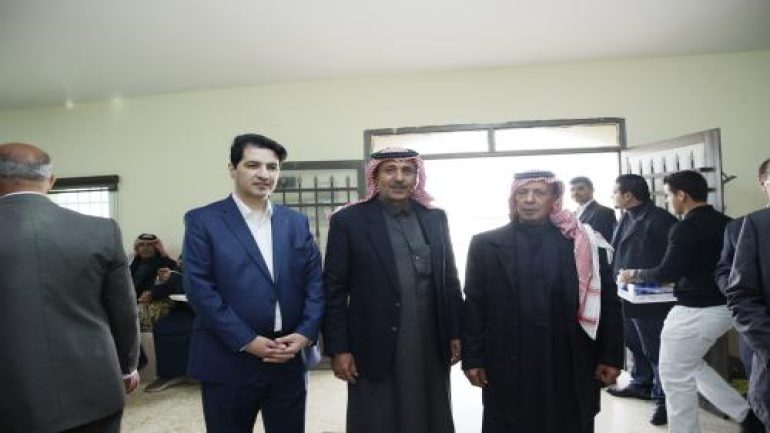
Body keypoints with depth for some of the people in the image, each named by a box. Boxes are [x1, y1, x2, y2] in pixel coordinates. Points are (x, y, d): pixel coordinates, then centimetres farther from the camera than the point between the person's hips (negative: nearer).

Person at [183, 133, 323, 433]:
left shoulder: (297, 222, 8)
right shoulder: (202, 221, -3)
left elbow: (315, 282, 5)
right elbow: (199, 288, -10)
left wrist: (305, 333, -8)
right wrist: (246, 341, -15)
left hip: (289, 360, 3)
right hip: (228, 361, -3)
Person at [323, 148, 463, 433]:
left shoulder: (435, 218, 7)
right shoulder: (348, 221, -4)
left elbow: (449, 279, 10)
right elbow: (334, 291, -5)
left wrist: (456, 332, 8)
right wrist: (338, 348, -8)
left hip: (431, 347, 4)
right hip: (376, 349, -3)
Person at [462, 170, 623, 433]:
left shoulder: (585, 244, 1)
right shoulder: (485, 245, 1)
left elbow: (607, 303, 4)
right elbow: (474, 305, 1)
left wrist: (610, 357, 1)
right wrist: (472, 358, -1)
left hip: (570, 369, 1)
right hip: (507, 370, 0)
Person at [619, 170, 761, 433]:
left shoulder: (686, 227, -18)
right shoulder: (726, 222, 7)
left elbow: (668, 272, -20)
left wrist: (635, 275, -4)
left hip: (695, 311, -9)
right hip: (723, 306, 9)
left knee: (675, 376, 6)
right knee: (690, 366, 26)